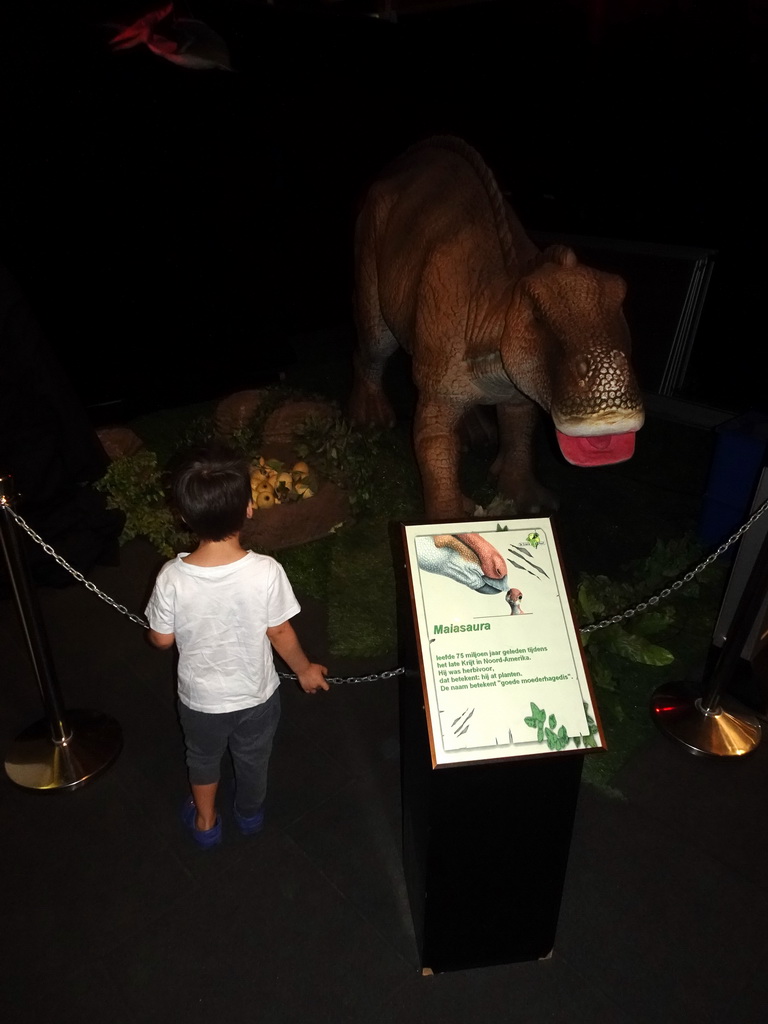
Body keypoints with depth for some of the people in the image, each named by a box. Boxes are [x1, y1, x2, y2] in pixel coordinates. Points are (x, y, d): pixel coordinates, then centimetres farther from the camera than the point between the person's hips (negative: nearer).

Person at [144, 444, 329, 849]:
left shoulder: (171, 577, -27)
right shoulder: (266, 571, -30)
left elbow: (161, 639, -12)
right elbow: (280, 633, -15)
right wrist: (305, 670, 3)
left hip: (200, 698, 0)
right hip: (256, 693, 0)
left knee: (203, 757, 30)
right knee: (253, 758, 29)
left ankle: (205, 822, 54)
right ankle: (250, 814, 57)